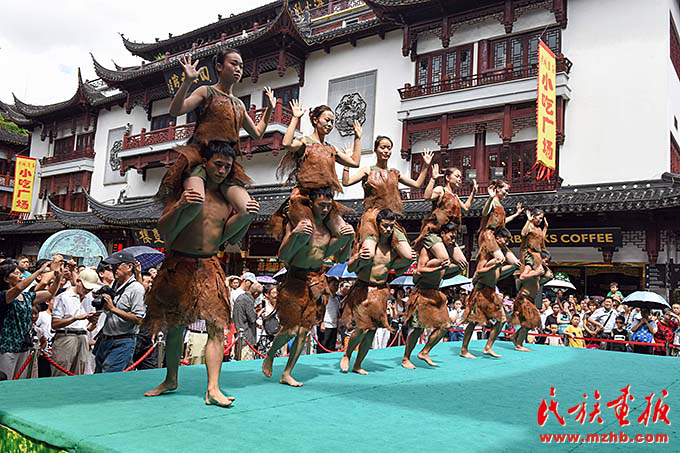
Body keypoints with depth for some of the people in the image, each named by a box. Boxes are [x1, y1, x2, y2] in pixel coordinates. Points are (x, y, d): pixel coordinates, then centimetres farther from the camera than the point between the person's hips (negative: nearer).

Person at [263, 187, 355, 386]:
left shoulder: (331, 227, 6)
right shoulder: (297, 222, -10)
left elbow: (341, 259, 11)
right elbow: (282, 256, -13)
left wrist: (349, 239, -7)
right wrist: (294, 234, -29)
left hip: (318, 281, 5)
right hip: (295, 279, -5)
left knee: (304, 331, 5)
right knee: (290, 329, -4)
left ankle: (287, 374, 18)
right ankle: (269, 355, 27)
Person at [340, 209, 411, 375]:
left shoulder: (393, 246, 1)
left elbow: (397, 270, 14)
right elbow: (350, 269, -16)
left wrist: (408, 261, -3)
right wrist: (358, 259, -36)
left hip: (381, 290, 5)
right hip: (363, 288, -5)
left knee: (372, 330, 5)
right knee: (363, 328, -12)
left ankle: (358, 365, 21)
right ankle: (346, 356, 16)